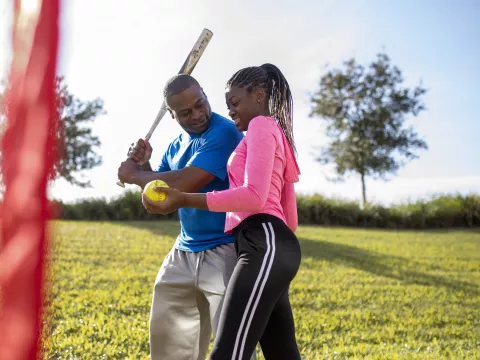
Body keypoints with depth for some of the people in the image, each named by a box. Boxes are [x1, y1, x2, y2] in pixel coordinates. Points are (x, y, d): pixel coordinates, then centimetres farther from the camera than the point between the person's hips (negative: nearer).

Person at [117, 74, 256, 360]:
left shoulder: (224, 132, -18)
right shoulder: (177, 145, 10)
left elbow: (185, 183, -26)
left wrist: (133, 175, -11)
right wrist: (143, 165, -4)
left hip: (226, 251, -8)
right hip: (185, 251, 9)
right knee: (167, 333, 17)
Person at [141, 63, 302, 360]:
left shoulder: (262, 125, 1)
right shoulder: (278, 134, 29)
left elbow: (254, 196, -15)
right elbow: (290, 218, 28)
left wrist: (184, 200, -20)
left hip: (264, 245, -11)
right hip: (274, 246, 11)